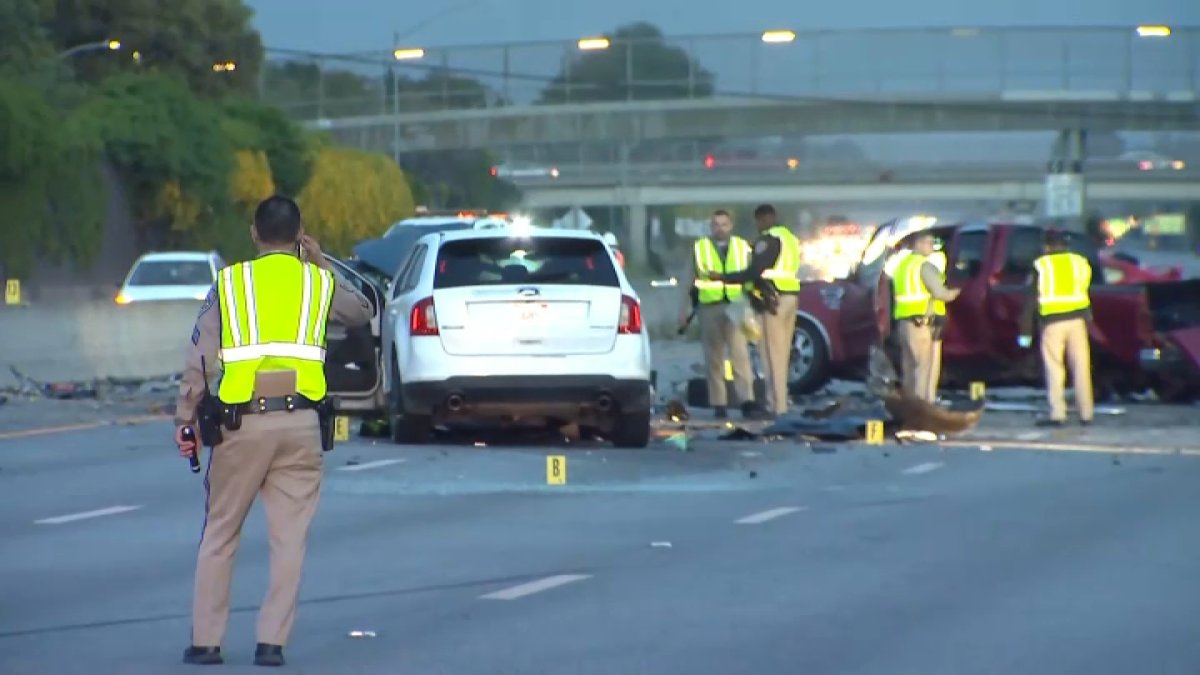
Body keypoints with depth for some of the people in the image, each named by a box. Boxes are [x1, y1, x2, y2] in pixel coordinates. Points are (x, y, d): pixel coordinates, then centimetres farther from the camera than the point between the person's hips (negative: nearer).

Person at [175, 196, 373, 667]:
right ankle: (272, 642, 2)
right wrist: (323, 265, 30)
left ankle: (205, 641, 11)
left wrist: (185, 420, 3)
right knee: (289, 539, 5)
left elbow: (199, 358, -1)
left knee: (219, 536, 10)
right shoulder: (319, 283, 6)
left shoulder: (230, 283, 2)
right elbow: (362, 312, 27)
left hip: (243, 422, -1)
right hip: (300, 422, 1)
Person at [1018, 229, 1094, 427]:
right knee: (1081, 368, 7)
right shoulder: (1080, 262, 9)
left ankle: (1057, 414, -7)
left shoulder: (1041, 265, -2)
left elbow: (1031, 301, -2)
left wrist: (1025, 331, 0)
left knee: (1054, 369, 0)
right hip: (1077, 320, 3)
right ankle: (1086, 414, 8)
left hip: (1052, 322, -3)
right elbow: (1086, 291, 16)